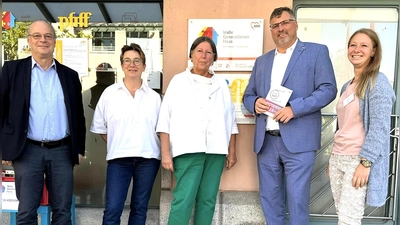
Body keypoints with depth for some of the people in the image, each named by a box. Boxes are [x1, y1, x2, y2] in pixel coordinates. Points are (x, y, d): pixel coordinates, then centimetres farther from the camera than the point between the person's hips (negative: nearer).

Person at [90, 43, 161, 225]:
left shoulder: (154, 96, 6)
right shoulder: (109, 93, 3)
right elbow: (100, 127, 7)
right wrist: (116, 145, 3)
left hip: (148, 158, 1)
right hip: (119, 158, -1)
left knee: (140, 208, 11)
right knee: (112, 209, -3)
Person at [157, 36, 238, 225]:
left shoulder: (221, 84, 14)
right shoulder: (179, 81, 6)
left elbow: (230, 120, 15)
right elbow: (165, 120, 1)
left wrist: (232, 151, 10)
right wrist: (165, 153, -6)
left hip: (216, 150, 4)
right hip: (189, 149, -3)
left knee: (208, 200, 6)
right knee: (184, 199, -9)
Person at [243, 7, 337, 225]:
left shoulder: (316, 51, 4)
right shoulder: (262, 60, 18)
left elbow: (328, 89, -6)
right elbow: (248, 95, 17)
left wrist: (294, 108, -18)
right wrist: (255, 103, -7)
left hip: (298, 140, -4)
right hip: (266, 141, 5)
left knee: (297, 199, 1)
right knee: (269, 198, 12)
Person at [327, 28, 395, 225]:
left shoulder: (377, 81, -8)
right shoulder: (347, 86, 14)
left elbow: (379, 126, -16)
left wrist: (366, 162, -21)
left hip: (359, 160, -7)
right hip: (337, 159, 7)